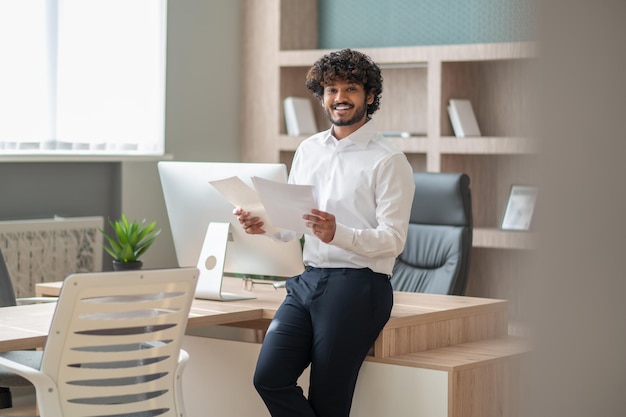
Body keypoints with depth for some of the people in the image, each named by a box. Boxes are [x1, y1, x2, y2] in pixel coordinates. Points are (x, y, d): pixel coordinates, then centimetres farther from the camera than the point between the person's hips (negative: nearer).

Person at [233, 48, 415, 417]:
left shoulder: (388, 160, -5)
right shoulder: (309, 150, 15)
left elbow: (393, 239, -12)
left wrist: (337, 234, -29)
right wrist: (263, 226, -4)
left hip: (358, 286, -6)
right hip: (309, 280, 6)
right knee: (269, 377, -10)